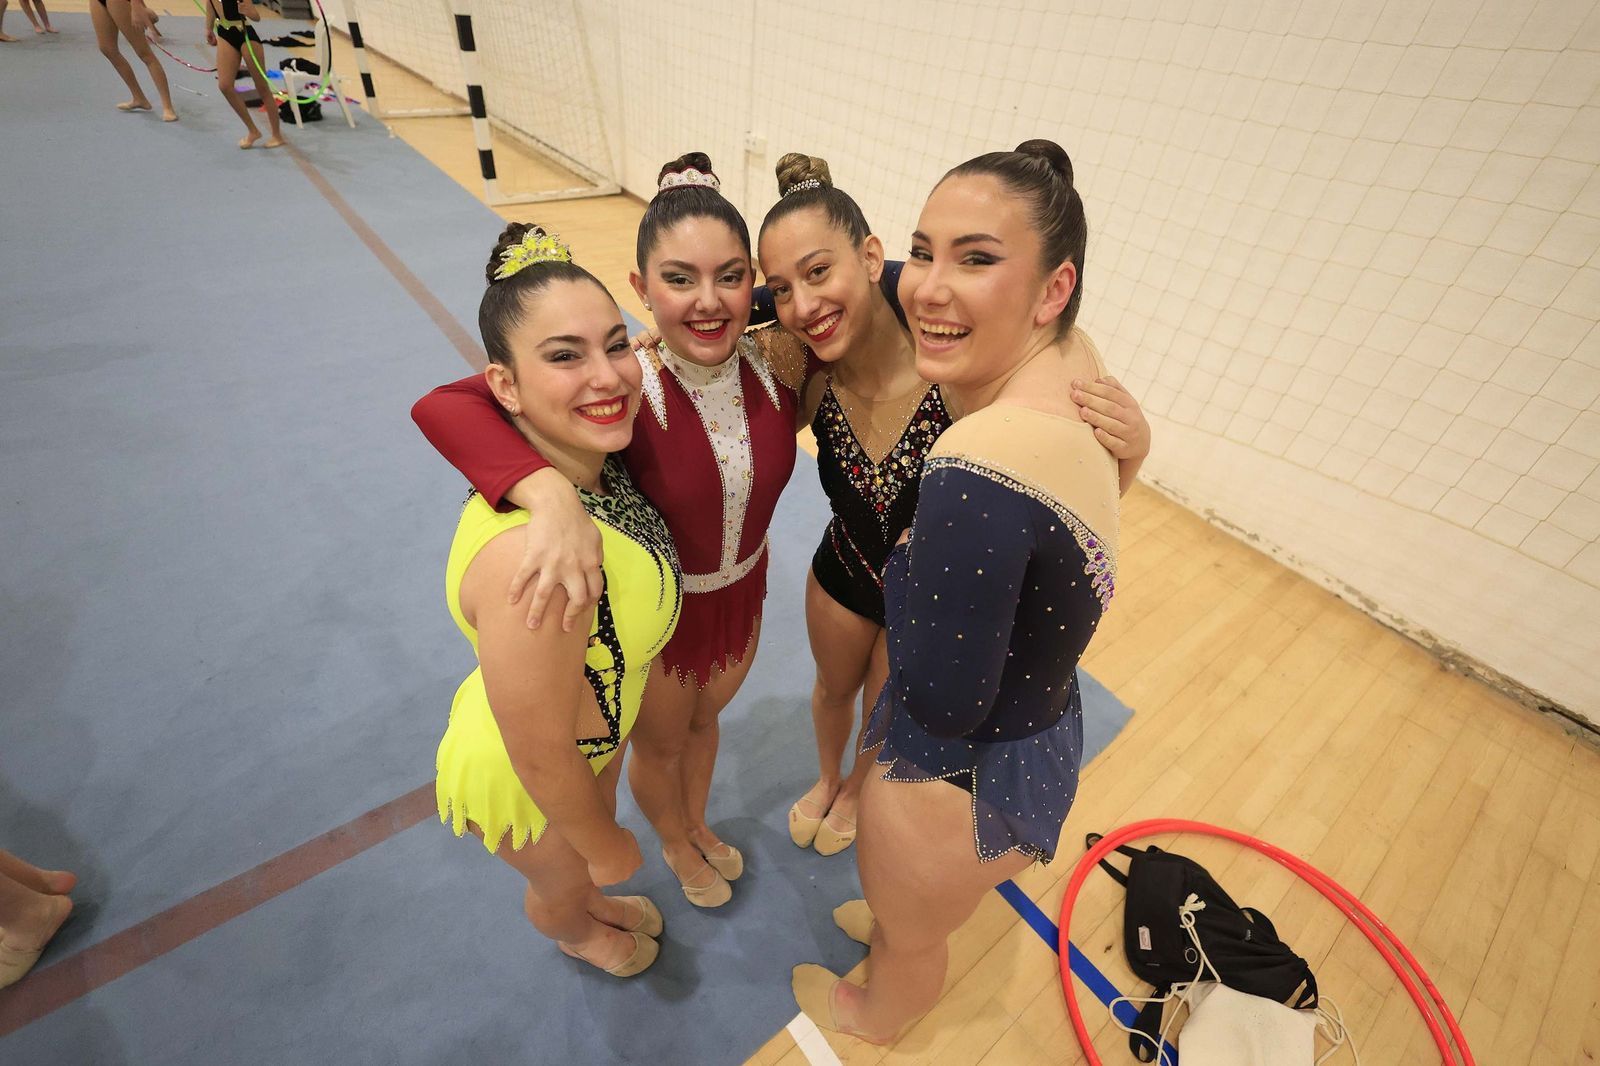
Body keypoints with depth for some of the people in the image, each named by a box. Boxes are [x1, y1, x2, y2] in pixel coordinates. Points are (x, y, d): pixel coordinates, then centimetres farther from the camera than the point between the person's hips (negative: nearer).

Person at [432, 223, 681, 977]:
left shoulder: (597, 463, -20)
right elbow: (540, 757, -30)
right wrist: (604, 844, -12)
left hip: (593, 734, 6)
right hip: (525, 782, -5)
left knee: (592, 844, 36)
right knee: (563, 880, 31)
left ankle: (592, 903, 72)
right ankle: (577, 933, 68)